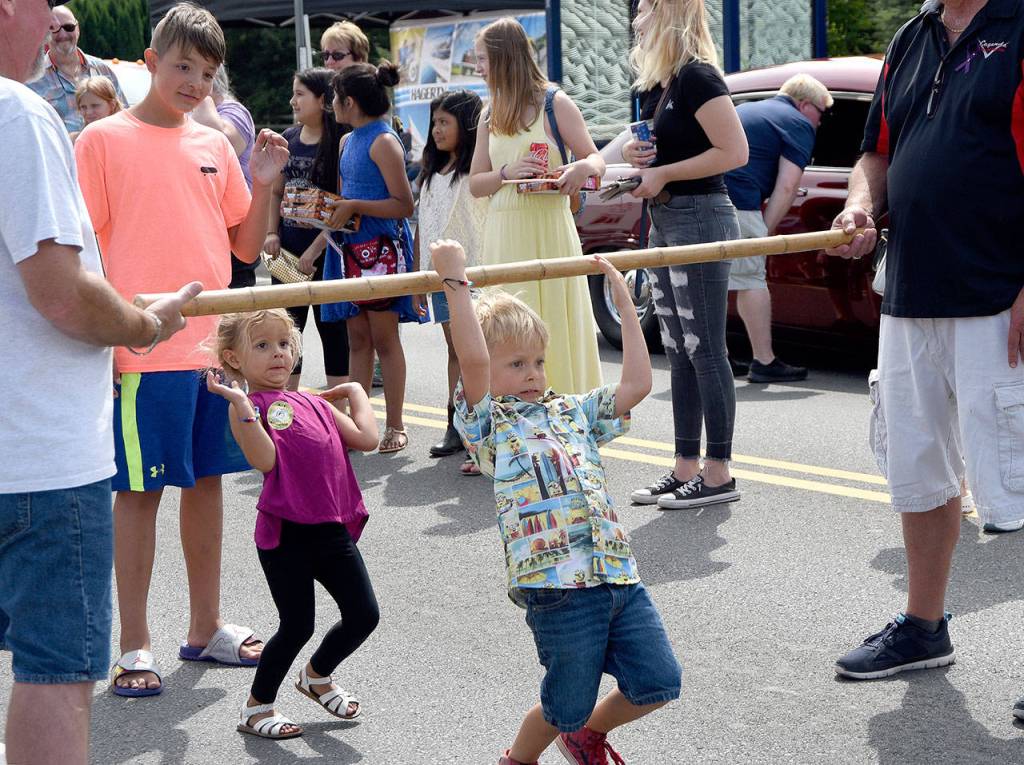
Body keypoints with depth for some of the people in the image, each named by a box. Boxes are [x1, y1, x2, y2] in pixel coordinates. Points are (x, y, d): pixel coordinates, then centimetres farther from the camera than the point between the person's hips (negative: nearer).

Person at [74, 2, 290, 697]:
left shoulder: (215, 145, 11)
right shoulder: (104, 140, -3)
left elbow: (247, 247, 15)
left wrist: (265, 182, 0)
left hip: (217, 345, 5)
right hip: (144, 350, -5)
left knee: (207, 480, 12)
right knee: (140, 490, 1)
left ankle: (206, 627, 25)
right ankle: (135, 646, 10)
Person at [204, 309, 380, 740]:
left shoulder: (314, 405, 18)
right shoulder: (247, 406, -2)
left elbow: (366, 439, 11)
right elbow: (265, 459, -17)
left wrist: (356, 392, 20)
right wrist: (242, 404, -23)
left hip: (331, 527, 6)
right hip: (286, 530, -6)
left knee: (363, 615, 8)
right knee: (297, 625, -1)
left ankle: (317, 676, 35)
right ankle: (256, 707, 20)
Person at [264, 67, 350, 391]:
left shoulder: (339, 142, -10)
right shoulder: (288, 140, 9)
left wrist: (315, 250, -16)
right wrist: (271, 233, 2)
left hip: (325, 253, -6)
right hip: (287, 253, 6)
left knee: (332, 329, 3)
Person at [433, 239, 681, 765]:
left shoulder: (573, 411, 20)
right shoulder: (488, 422, 1)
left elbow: (637, 384, 17)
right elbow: (472, 359, -16)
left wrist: (624, 301, 20)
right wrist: (455, 282, -15)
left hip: (617, 573, 6)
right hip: (557, 585, -6)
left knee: (658, 682, 2)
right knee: (567, 707, 4)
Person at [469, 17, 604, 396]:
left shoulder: (554, 103, 0)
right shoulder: (490, 116, 15)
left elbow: (596, 159, -1)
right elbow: (475, 183, 12)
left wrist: (583, 168, -25)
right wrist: (509, 173, -8)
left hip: (548, 227, -5)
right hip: (503, 234, 5)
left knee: (555, 324, -5)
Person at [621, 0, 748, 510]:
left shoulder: (697, 77, -14)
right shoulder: (657, 84, 15)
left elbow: (734, 152, -20)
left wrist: (663, 174, -17)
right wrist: (633, 153, 5)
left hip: (699, 218, -10)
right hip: (665, 221, 10)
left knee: (705, 351, -6)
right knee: (679, 353, 11)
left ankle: (718, 474, -1)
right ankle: (686, 468, 17)